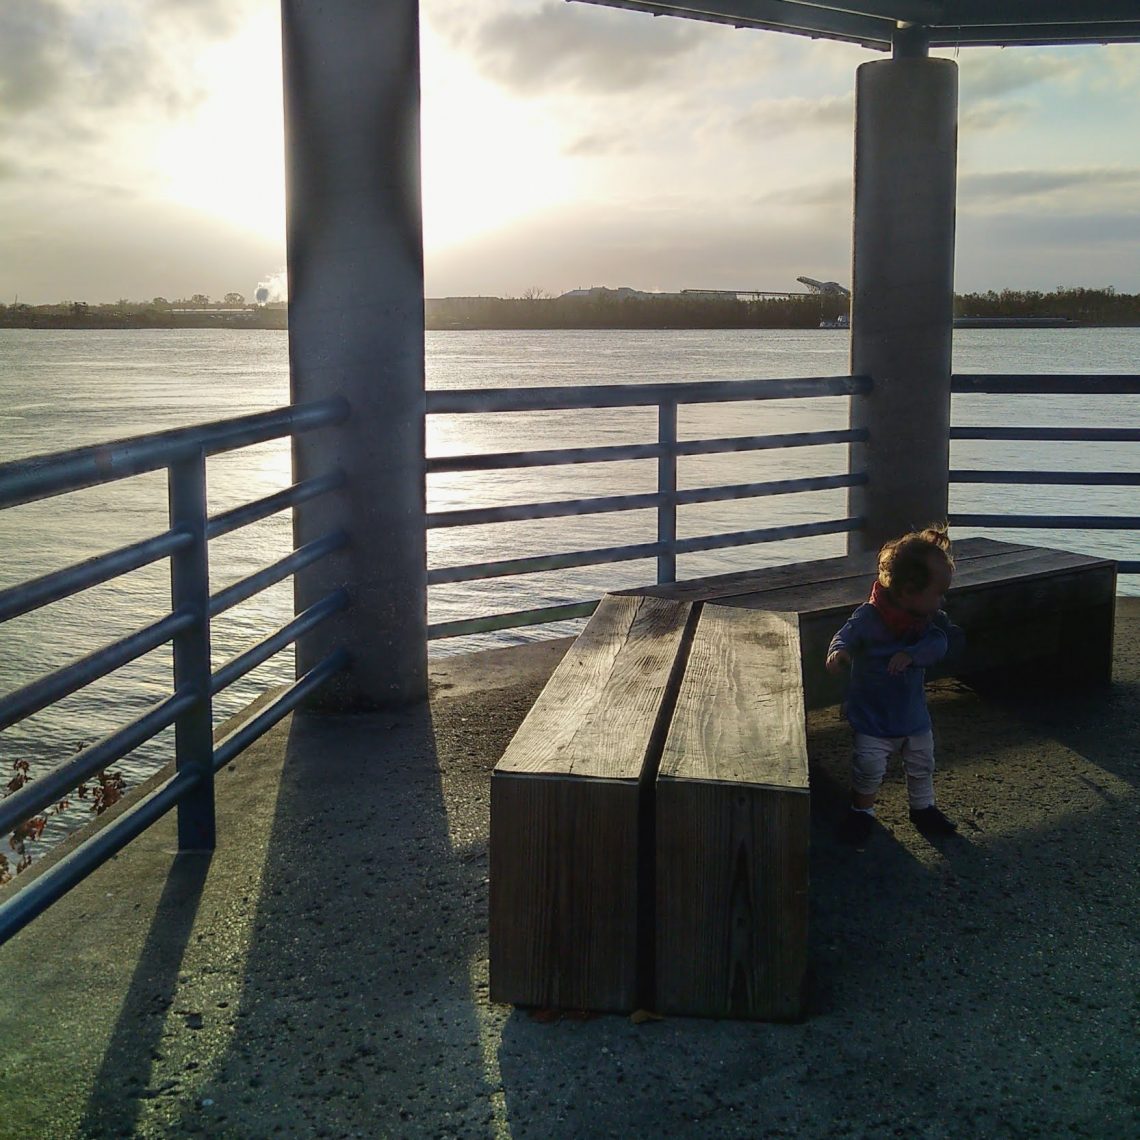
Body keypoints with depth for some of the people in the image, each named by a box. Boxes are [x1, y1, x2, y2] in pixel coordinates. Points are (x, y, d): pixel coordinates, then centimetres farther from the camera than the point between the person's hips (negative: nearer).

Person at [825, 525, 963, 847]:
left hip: (914, 713, 5)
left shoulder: (930, 618, -7)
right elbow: (845, 638, -27)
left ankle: (923, 809, 42)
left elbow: (941, 642, -17)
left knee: (922, 765, 20)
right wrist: (838, 653, -51)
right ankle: (862, 812, 24)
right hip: (872, 715, -5)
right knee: (869, 769, -2)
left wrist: (911, 654, -33)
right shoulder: (868, 617, -24)